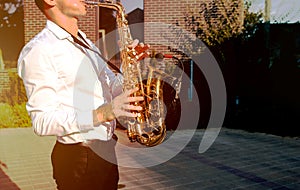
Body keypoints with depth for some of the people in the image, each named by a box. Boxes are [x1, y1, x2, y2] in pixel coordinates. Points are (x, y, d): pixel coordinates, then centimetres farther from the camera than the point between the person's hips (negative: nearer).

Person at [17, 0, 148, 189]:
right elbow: (42, 122, -19)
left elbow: (111, 91, 13)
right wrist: (99, 115, -28)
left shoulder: (86, 43, 14)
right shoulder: (39, 50, -14)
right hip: (78, 158, -8)